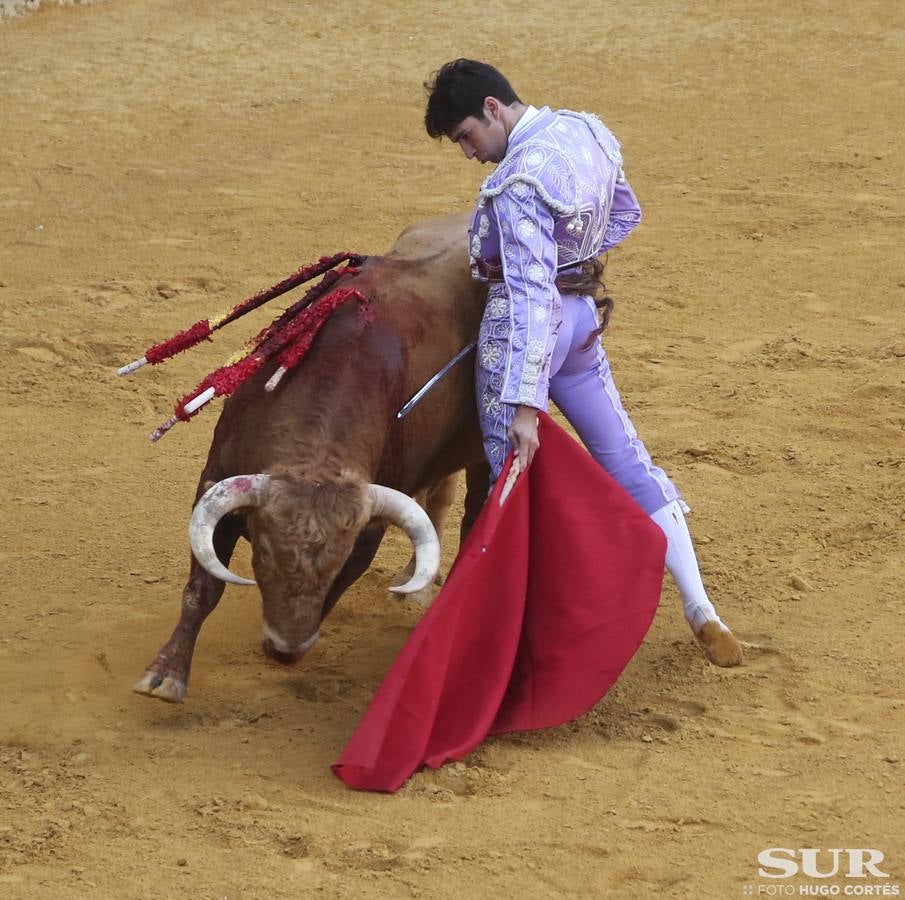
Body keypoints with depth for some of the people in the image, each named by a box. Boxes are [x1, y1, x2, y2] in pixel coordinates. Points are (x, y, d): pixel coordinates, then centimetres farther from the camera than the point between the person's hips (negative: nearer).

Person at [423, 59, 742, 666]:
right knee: (625, 458, 16)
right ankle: (700, 611, 16)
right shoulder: (587, 132, 1)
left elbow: (531, 294, -29)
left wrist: (524, 404, -30)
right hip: (580, 319, 9)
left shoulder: (519, 181, -25)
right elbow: (626, 214, 18)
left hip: (524, 330, -9)